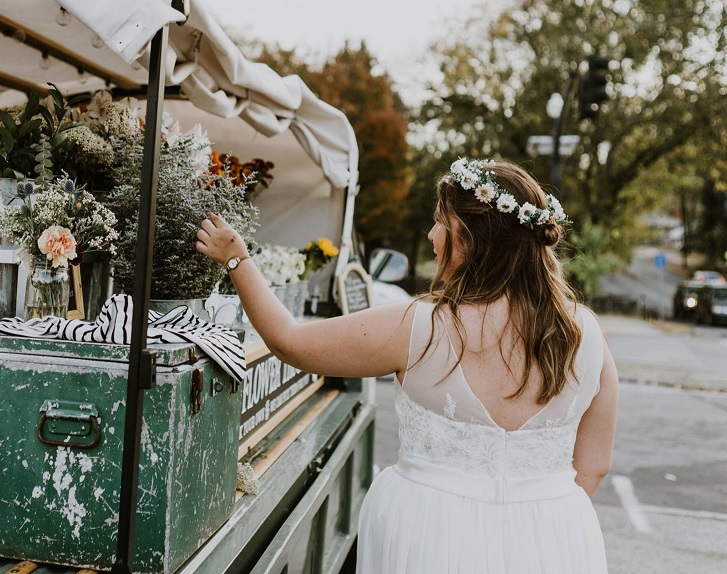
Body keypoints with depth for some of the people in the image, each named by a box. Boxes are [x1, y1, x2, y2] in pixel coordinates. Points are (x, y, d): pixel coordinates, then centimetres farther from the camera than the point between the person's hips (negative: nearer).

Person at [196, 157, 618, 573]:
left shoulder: (420, 328, -20)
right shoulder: (586, 334, -9)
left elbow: (288, 341, -7)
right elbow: (594, 466, 0)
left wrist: (237, 259, 6)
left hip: (432, 538, -3)